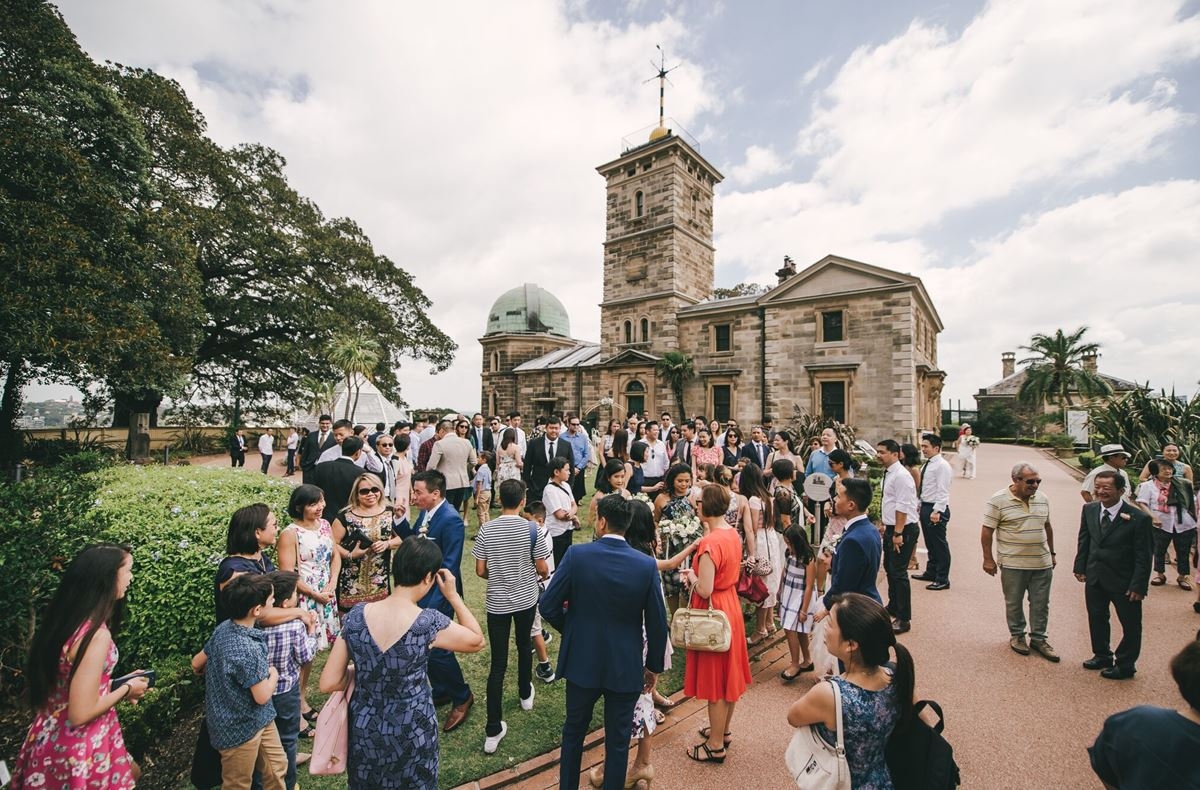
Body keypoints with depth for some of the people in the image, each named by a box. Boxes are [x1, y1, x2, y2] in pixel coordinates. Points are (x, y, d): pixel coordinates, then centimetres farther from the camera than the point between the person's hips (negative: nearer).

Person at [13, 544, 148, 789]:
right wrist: (126, 689, -11)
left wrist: (115, 686, 10)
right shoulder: (96, 634, -30)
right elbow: (81, 713, -26)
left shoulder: (66, 617, -2)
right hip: (79, 746, -8)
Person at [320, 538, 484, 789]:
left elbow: (328, 683, -8)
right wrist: (453, 595, -7)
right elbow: (477, 641, -8)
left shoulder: (356, 615, -16)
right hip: (410, 734, -3)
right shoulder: (429, 623, -25)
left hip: (363, 729, 3)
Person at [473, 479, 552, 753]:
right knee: (524, 645, 26)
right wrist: (543, 574, 13)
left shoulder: (486, 529, -11)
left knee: (498, 662, 5)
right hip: (526, 599, 0)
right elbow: (542, 569, -10)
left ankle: (493, 730, 7)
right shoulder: (531, 529, -15)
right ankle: (525, 694, 46)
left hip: (497, 602, 0)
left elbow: (480, 571, -6)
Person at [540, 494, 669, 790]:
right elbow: (657, 624, -8)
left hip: (582, 661, 1)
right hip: (626, 667, 0)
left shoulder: (577, 555, -18)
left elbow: (547, 607, -13)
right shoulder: (647, 565, -16)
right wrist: (654, 666, 7)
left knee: (574, 731, 25)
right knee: (618, 740, 20)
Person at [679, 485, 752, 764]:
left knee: (714, 678, 9)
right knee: (728, 673, 22)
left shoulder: (709, 543, -28)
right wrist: (697, 573, 5)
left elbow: (704, 590, -27)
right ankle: (724, 729, 42)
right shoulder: (733, 534, -1)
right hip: (731, 605, 8)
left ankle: (716, 746, 26)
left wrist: (691, 576, -9)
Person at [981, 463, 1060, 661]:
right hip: (1013, 563, -4)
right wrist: (988, 559, -11)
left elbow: (1047, 527, 16)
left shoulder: (1042, 499, 4)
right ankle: (1017, 635, 27)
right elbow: (987, 530, -11)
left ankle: (1038, 639, 26)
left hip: (1042, 563, 5)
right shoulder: (998, 500, -13)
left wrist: (1052, 553, 17)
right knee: (1014, 602, 10)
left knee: (1041, 603, 12)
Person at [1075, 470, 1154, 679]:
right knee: (1096, 619, 18)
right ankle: (1102, 655, 37)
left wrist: (1138, 585, -14)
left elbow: (1144, 556, -13)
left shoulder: (1138, 518, -17)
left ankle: (1125, 664, 30)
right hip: (1094, 578, 4)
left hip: (1124, 582, -4)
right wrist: (1080, 567, 5)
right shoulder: (1089, 510, -3)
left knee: (1131, 624, 12)